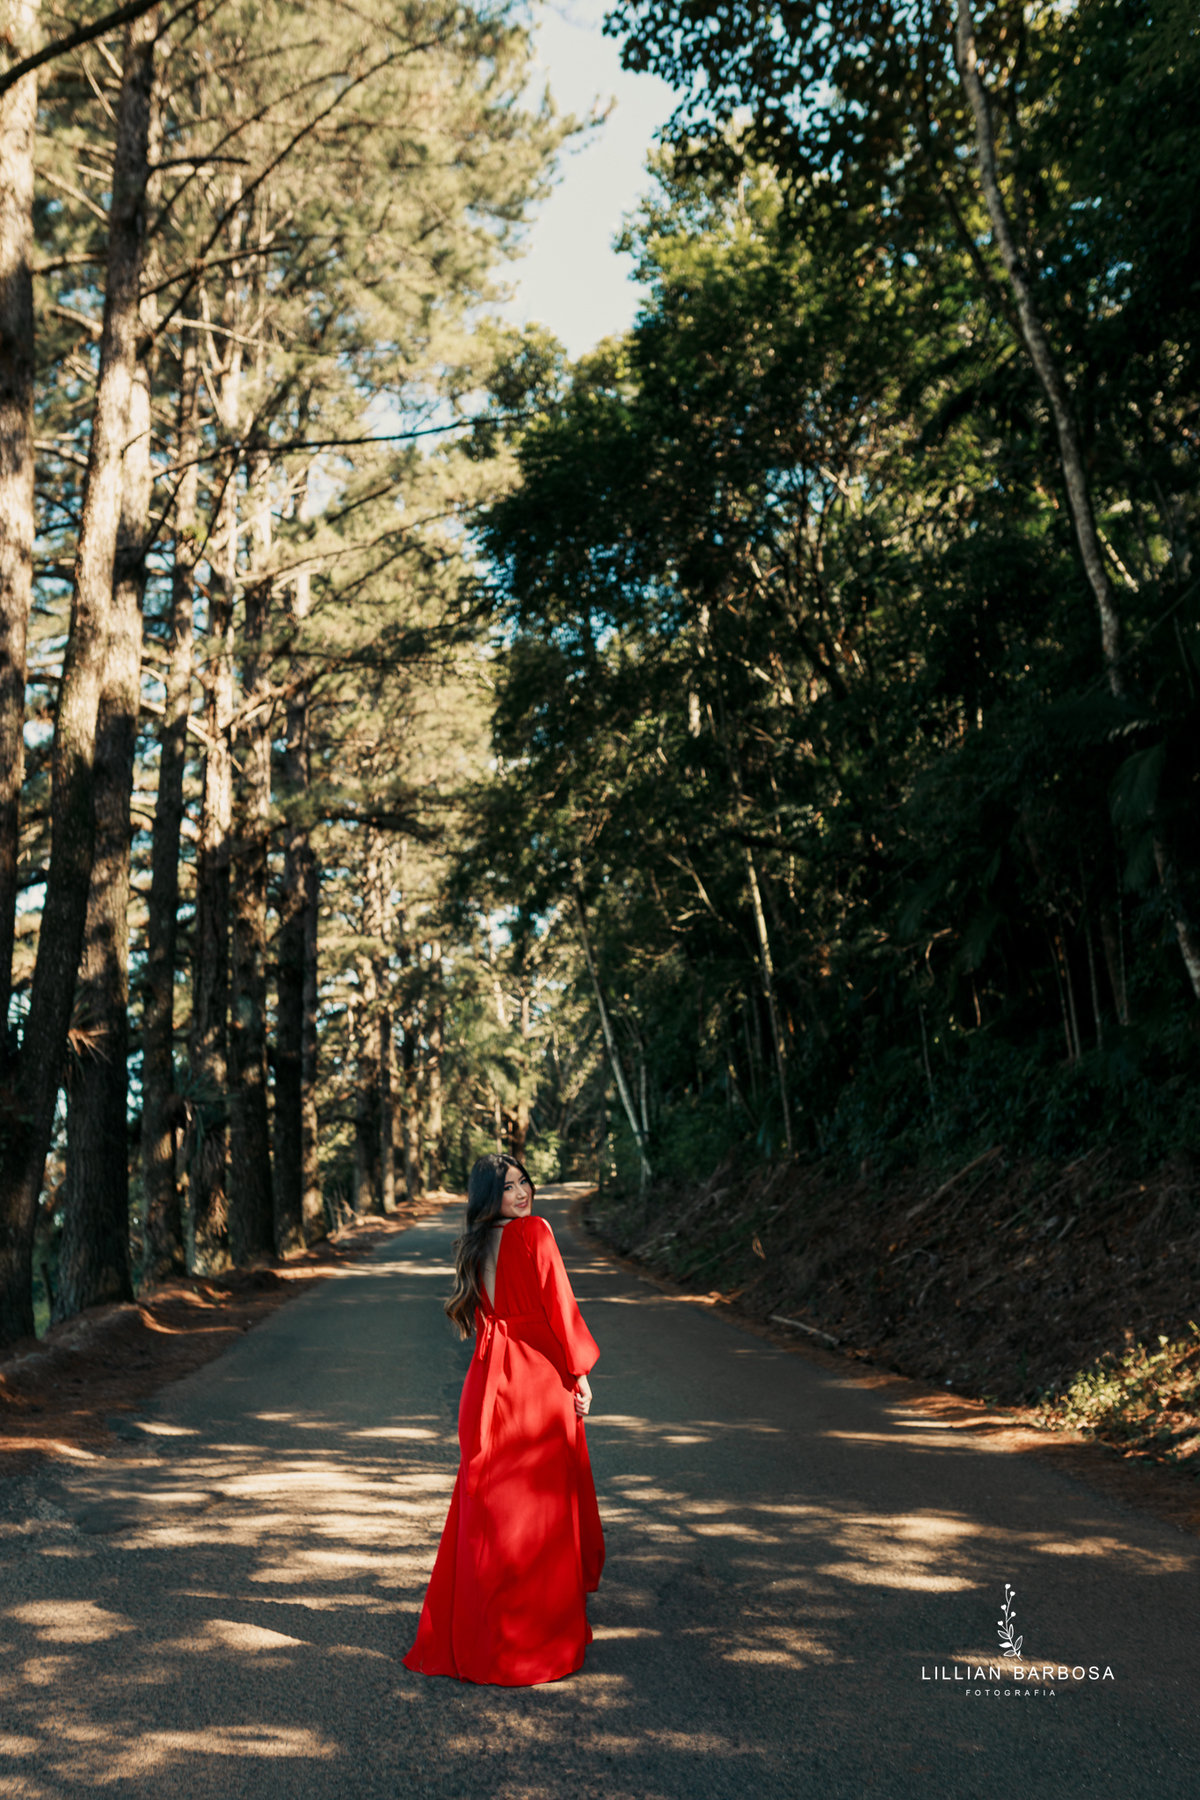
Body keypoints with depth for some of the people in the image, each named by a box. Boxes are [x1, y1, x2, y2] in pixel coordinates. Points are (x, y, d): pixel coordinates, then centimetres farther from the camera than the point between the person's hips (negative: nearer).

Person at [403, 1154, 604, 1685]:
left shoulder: (471, 1247, 7)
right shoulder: (533, 1233, -13)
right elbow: (557, 1305, -14)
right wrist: (579, 1372, -7)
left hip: (490, 1378, 6)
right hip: (540, 1377, -6)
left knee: (486, 1500, 16)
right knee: (542, 1502, 6)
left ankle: (470, 1627, 28)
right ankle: (544, 1627, 15)